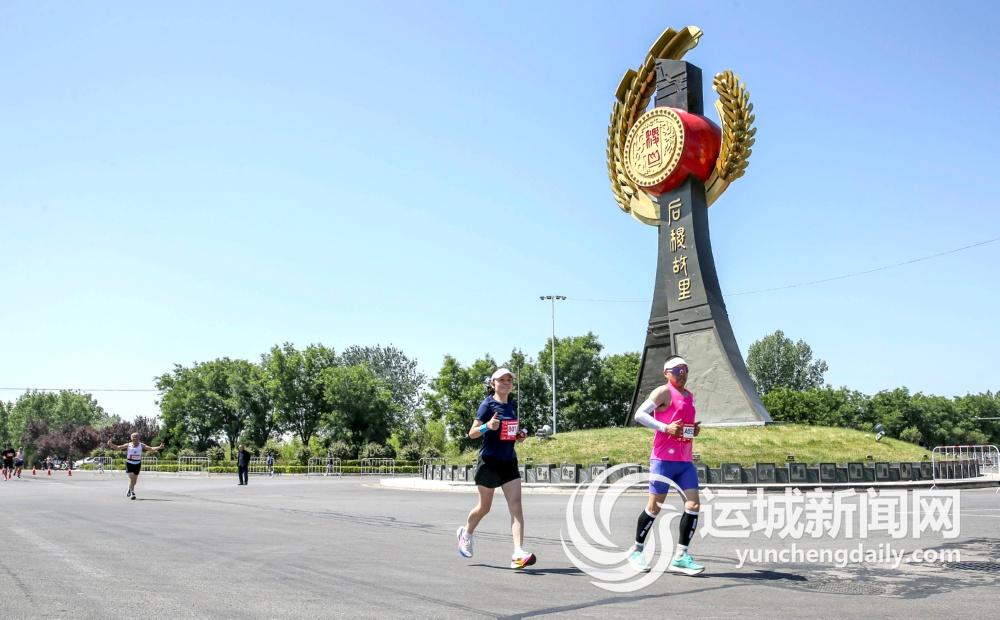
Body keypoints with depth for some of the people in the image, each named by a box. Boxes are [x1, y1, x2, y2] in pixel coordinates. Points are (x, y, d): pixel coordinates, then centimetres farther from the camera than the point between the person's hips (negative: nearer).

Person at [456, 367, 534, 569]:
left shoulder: (513, 405, 11)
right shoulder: (488, 404, -8)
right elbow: (472, 433, -11)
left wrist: (520, 435, 4)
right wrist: (487, 426, -30)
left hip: (509, 461, 5)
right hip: (490, 461, -5)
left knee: (516, 506, -9)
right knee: (484, 507, 9)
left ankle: (518, 554, -15)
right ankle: (466, 533, 39)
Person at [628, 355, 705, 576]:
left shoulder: (690, 396, 18)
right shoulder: (663, 392, -6)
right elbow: (639, 414, -13)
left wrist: (695, 428, 10)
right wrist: (665, 428, -21)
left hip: (685, 461, 7)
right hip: (664, 458, -7)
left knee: (693, 505, -5)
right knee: (655, 507, 1)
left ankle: (680, 556, 1)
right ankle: (637, 550, 18)